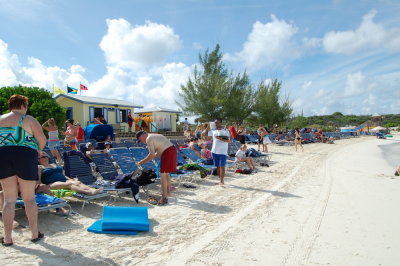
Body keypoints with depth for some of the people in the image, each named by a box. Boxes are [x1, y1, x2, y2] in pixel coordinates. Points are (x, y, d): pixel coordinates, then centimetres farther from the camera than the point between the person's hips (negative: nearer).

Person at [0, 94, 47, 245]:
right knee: (29, 198, 6)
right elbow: (42, 140, -8)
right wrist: (38, 151, 11)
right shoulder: (29, 120, -2)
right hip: (25, 156, -3)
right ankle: (34, 234, 16)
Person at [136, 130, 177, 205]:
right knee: (166, 173, 22)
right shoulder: (154, 136, 23)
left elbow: (152, 154, -12)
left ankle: (164, 198, -6)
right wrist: (147, 159, 22)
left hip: (167, 152, -10)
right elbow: (158, 153, 23)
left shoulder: (149, 139, -6)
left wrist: (143, 161, -2)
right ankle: (168, 192, 36)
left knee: (162, 174, -6)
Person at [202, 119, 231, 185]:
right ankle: (220, 180, 20)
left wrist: (220, 138, -24)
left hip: (222, 152, -5)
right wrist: (208, 127, 5)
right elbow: (205, 136, 12)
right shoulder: (213, 131, 10)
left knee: (222, 166, -7)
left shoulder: (225, 131, -2)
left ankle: (221, 180, -3)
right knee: (218, 166, 10)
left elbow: (228, 140, -12)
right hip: (215, 151, 5)